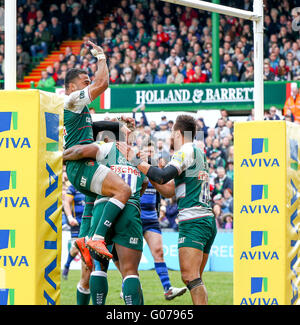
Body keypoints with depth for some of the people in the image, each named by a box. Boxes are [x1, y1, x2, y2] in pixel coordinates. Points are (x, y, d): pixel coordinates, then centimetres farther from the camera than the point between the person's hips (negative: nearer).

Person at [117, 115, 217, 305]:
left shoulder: (187, 151, -5)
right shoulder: (198, 154, 24)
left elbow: (163, 176, -20)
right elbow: (168, 191, 23)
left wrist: (136, 161, -11)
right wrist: (144, 168, 20)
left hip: (193, 221, -10)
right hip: (208, 220, 10)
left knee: (189, 276, -16)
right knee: (195, 279, 9)